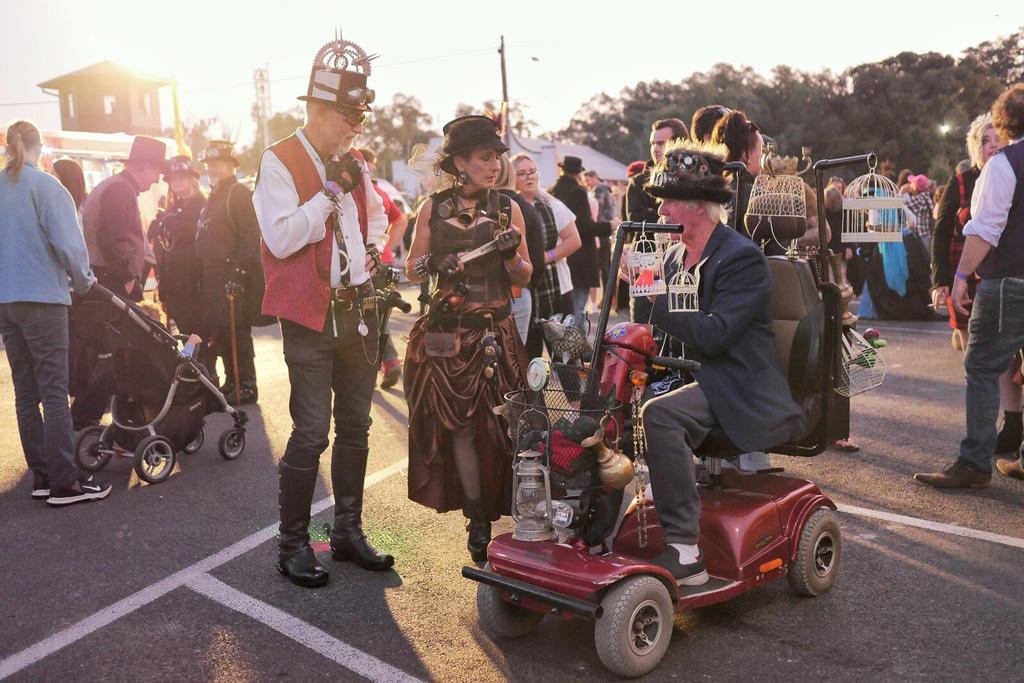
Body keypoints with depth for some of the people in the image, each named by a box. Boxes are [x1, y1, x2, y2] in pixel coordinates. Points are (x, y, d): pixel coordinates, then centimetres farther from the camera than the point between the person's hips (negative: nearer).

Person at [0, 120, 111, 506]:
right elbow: (67, 242, -15)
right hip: (41, 298, -6)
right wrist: (83, 282, 1)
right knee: (54, 392, -4)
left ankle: (41, 476, 17)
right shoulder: (45, 185, -8)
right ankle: (64, 483, -2)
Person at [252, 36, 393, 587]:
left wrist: (375, 247, 11)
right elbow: (281, 238, -18)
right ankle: (293, 545, 9)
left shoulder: (354, 165, 14)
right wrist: (332, 190, -17)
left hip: (358, 313, 7)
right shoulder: (279, 162, -7)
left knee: (354, 428, 12)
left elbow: (376, 213, 31)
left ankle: (348, 531, 25)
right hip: (311, 319, -7)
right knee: (310, 434, -6)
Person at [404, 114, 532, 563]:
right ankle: (478, 522, 11)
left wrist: (512, 255, -12)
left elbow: (525, 278, 9)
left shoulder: (508, 209, 6)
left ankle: (497, 512, 12)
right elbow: (413, 270, 8)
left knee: (498, 424, -4)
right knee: (459, 425, 1)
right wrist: (435, 263, -13)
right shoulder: (433, 208, 5)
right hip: (447, 335, 0)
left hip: (497, 333, 0)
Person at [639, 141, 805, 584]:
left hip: (737, 388, -8)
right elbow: (668, 326, 19)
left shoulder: (742, 257, -13)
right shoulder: (675, 256, 13)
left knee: (659, 414, -33)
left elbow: (713, 334, -24)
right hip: (690, 374, 8)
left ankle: (684, 550, -27)